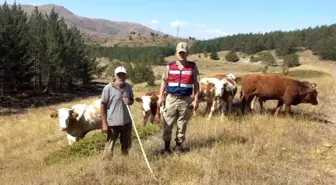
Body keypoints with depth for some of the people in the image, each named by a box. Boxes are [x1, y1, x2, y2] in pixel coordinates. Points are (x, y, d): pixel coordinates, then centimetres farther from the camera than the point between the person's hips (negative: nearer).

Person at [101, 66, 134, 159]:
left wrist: (129, 101, -10)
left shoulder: (128, 87, 2)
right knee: (109, 147, 2)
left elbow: (132, 100, 16)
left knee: (126, 146, 19)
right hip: (112, 123, -5)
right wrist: (104, 123, -12)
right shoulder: (108, 88, -12)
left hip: (127, 122, 5)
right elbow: (102, 106, -10)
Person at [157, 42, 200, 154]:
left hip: (186, 100, 0)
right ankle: (167, 146, 17)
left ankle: (179, 145, 23)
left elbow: (196, 84, 1)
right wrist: (160, 97, 0)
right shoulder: (170, 66, 4)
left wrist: (196, 100, -5)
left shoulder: (192, 66, 1)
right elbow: (164, 82, 8)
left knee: (182, 124, 9)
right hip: (171, 98, 1)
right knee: (167, 124, 5)